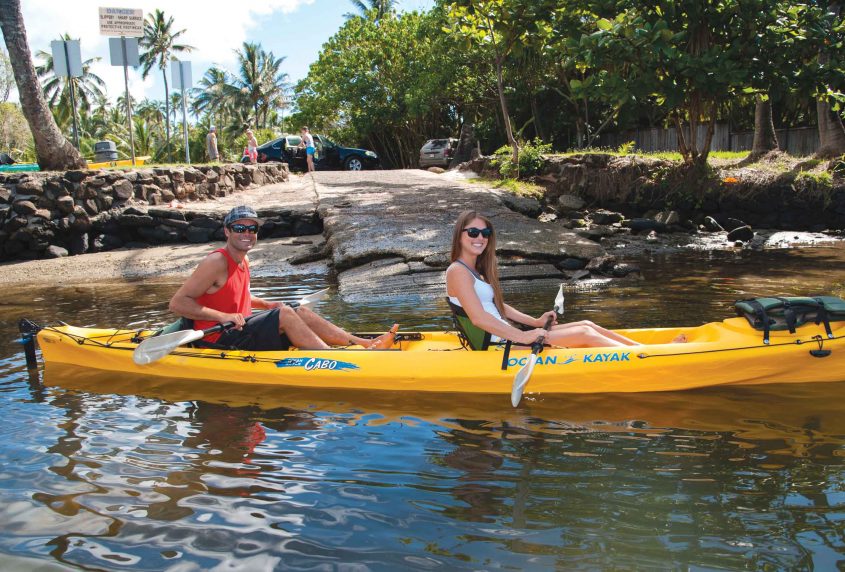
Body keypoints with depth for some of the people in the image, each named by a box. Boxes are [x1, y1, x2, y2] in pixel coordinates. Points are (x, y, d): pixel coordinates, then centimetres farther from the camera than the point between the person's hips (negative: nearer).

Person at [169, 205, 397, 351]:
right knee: (284, 315, -21)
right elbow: (177, 303, -21)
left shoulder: (243, 260, 11)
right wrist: (222, 317, -27)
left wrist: (266, 304, 15)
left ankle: (365, 344, -4)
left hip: (239, 331, 9)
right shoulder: (217, 262, -16)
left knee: (301, 312, 2)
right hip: (218, 342, -9)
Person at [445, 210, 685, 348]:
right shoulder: (458, 271, -14)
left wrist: (534, 322, 10)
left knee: (586, 325, 6)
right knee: (585, 333, -10)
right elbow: (478, 317, -24)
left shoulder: (476, 269, 16)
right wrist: (523, 337, -25)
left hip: (504, 336, 10)